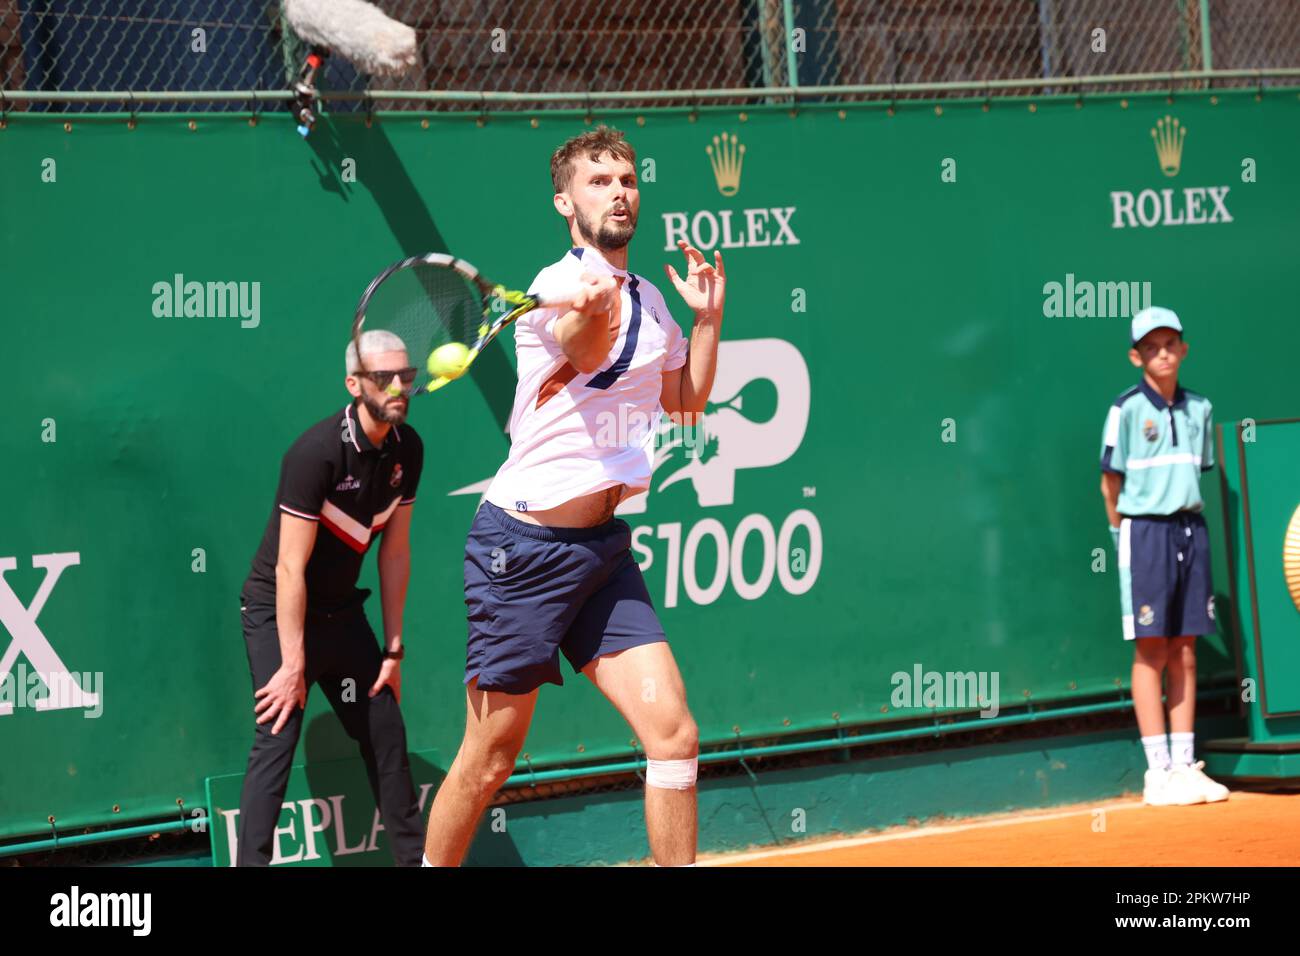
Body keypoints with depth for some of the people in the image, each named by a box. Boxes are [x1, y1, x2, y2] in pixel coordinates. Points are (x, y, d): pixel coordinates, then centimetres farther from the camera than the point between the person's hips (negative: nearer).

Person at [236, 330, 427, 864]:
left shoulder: (407, 449, -4)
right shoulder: (318, 452, -25)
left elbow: (395, 552, 3)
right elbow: (290, 569, -23)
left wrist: (393, 649, 4)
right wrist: (294, 665, -22)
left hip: (341, 610, 7)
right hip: (278, 613, -7)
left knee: (385, 733, 9)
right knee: (277, 738, -15)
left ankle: (414, 857, 19)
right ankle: (252, 863, -15)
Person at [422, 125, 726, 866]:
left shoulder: (648, 299, 11)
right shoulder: (562, 286, -13)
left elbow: (685, 402, 28)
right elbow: (586, 356, -37)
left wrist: (709, 317, 14)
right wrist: (595, 310, -59)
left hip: (604, 549, 7)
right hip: (525, 548, -6)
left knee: (674, 734, -6)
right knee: (491, 759, 1)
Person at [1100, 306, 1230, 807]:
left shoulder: (1198, 408, 10)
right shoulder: (1127, 409, -5)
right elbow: (1111, 482, -1)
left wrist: (1185, 516, 9)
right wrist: (1124, 531, -1)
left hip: (1190, 530, 5)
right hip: (1145, 531, -5)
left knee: (1185, 653, 6)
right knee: (1151, 653, -4)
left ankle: (1185, 765, 10)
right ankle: (1158, 772, -3)